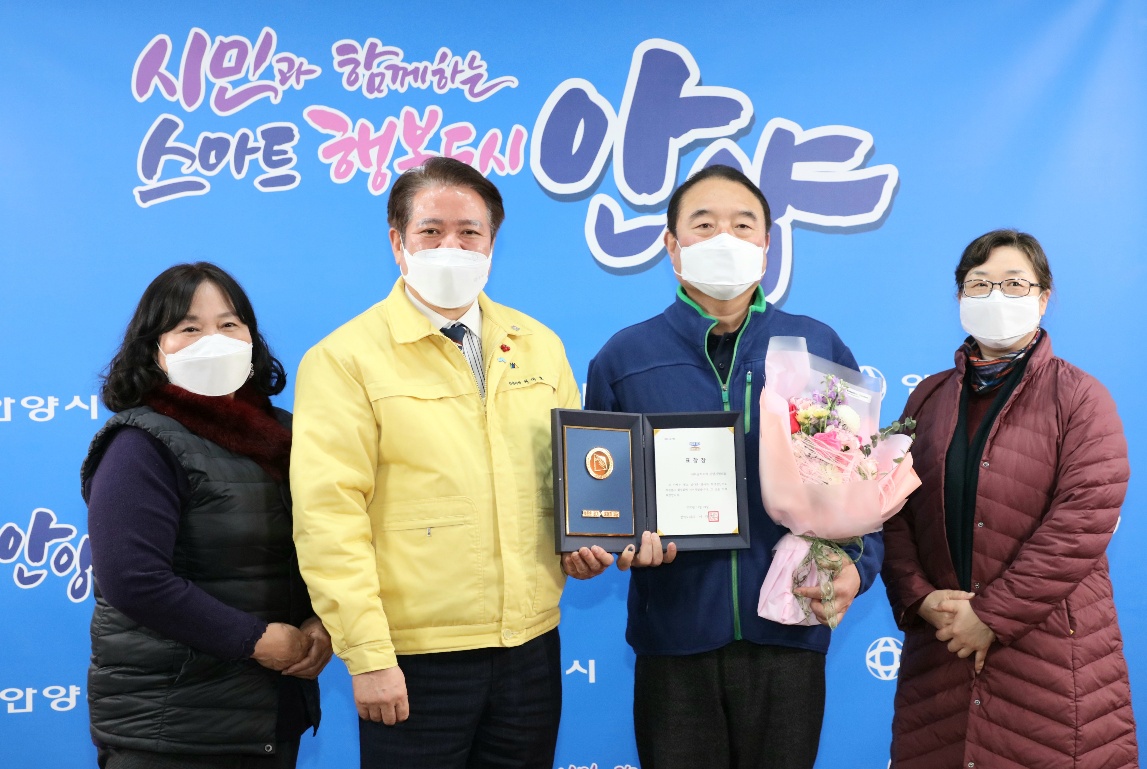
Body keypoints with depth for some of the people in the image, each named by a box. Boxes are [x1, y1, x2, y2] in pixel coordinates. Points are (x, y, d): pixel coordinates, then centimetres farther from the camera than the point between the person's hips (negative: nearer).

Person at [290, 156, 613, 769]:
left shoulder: (540, 346, 9)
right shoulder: (343, 359, -7)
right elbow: (329, 515, -12)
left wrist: (587, 539, -1)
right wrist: (367, 655, -16)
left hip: (532, 644, 5)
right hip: (414, 657, -4)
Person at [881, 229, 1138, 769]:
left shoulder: (1079, 396, -2)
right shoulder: (929, 397, 12)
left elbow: (1084, 519, -13)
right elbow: (895, 507, 7)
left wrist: (992, 615, -15)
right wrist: (919, 598, -8)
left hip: (1049, 651, -3)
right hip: (940, 646, 4)